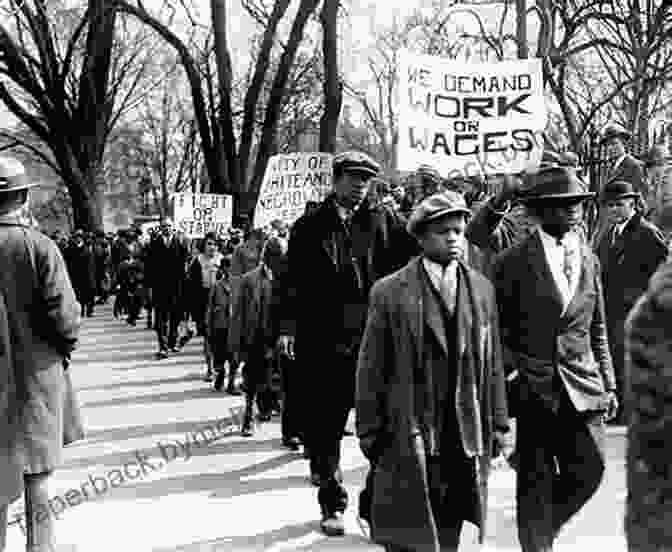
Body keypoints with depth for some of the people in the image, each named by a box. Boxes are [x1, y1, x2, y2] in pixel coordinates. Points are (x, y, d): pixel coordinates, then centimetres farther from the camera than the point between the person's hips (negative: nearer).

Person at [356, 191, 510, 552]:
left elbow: (492, 364, 11)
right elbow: (371, 371, -3)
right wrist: (371, 436, -5)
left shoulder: (482, 289, 9)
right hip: (409, 439, -3)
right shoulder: (390, 292, -4)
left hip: (466, 439, 3)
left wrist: (497, 425, 8)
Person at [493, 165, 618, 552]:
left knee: (590, 470, 2)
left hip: (583, 388, 4)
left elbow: (598, 330, 15)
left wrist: (608, 385, 12)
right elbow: (498, 329, -1)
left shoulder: (589, 260, 11)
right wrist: (510, 371, -6)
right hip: (533, 388, -4)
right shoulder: (514, 262, -5)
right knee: (536, 483, 3)